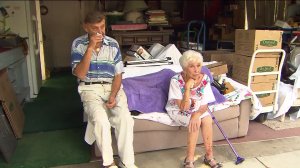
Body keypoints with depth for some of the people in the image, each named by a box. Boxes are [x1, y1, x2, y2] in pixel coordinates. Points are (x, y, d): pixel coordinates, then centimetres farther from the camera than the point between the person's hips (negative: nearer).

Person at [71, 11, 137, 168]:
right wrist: (90, 48, -22)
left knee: (125, 118, -24)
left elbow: (118, 75, 1)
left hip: (112, 87, 2)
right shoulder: (78, 44, -4)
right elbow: (80, 74, -14)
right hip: (90, 88, -1)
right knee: (100, 120, -29)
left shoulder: (113, 44, 0)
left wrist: (113, 96, -16)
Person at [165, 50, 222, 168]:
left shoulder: (205, 79, -17)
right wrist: (187, 88, -38)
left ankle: (209, 156, -8)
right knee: (196, 122, -28)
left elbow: (204, 105, -15)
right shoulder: (176, 80, -27)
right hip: (177, 110, -3)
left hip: (195, 109, 4)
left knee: (207, 119, -24)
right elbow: (183, 108, -28)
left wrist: (197, 114, -36)